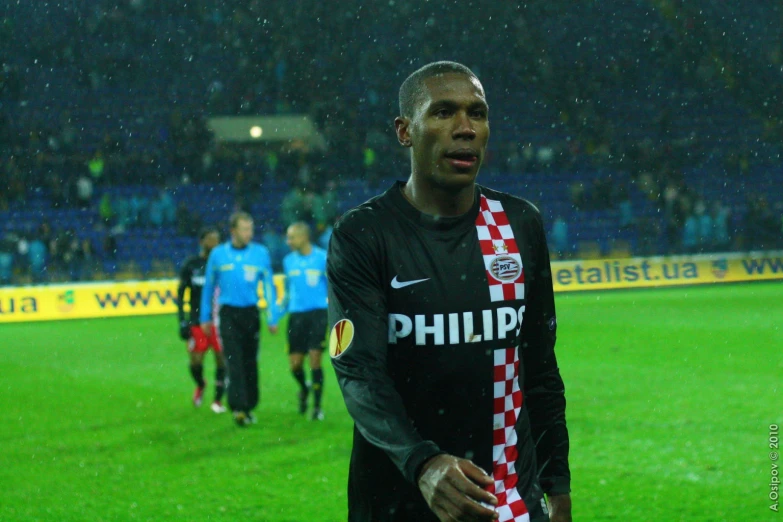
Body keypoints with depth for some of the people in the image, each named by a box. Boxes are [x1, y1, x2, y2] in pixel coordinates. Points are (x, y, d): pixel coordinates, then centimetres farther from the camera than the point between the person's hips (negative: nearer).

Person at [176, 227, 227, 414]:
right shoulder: (190, 265, 1)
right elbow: (180, 293, 5)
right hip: (197, 320, 0)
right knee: (195, 361, -2)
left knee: (221, 359, -4)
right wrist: (182, 320, -3)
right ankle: (200, 385, 31)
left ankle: (218, 400, 12)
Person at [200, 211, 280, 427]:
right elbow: (209, 286, 10)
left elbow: (269, 286, 4)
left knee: (250, 363, 7)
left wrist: (273, 318, 0)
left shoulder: (261, 253, 1)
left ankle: (249, 407, 18)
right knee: (234, 362, -11)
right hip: (228, 313, -1)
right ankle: (238, 407, -16)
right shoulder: (218, 254, 1)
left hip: (251, 313, 1)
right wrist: (205, 318, 12)